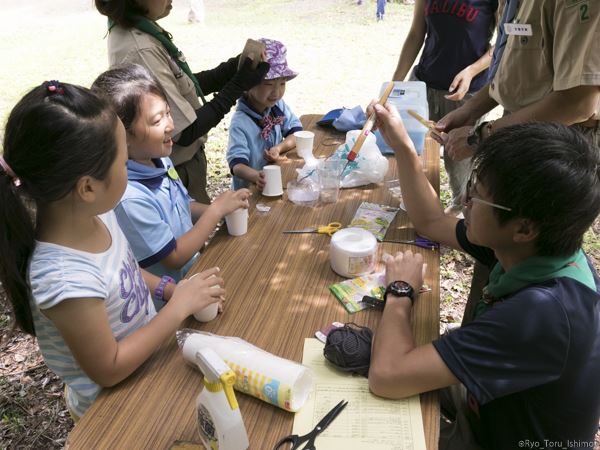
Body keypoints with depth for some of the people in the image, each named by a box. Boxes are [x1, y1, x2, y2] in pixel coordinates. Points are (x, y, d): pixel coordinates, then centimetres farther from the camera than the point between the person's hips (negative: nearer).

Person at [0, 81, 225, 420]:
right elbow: (110, 369, -24)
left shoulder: (93, 212, -16)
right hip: (117, 408, -6)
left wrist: (169, 288, -8)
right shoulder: (65, 280, -37)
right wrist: (180, 306, -23)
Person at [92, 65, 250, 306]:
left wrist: (218, 209, -6)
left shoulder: (160, 160, -5)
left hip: (192, 269, 7)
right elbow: (174, 257, -21)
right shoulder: (129, 198, -31)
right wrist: (216, 210, -17)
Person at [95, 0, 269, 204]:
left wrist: (234, 69, -5)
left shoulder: (134, 30, -2)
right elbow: (186, 132, -24)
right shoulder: (141, 51, -29)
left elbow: (182, 88, 5)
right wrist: (239, 84, -19)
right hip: (178, 171, -9)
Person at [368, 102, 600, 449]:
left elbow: (387, 376, -43)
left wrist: (400, 291, -25)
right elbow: (431, 222, 1)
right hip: (491, 406, 7)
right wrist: (401, 145, -8)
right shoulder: (538, 247, -16)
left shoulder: (543, 314, -42)